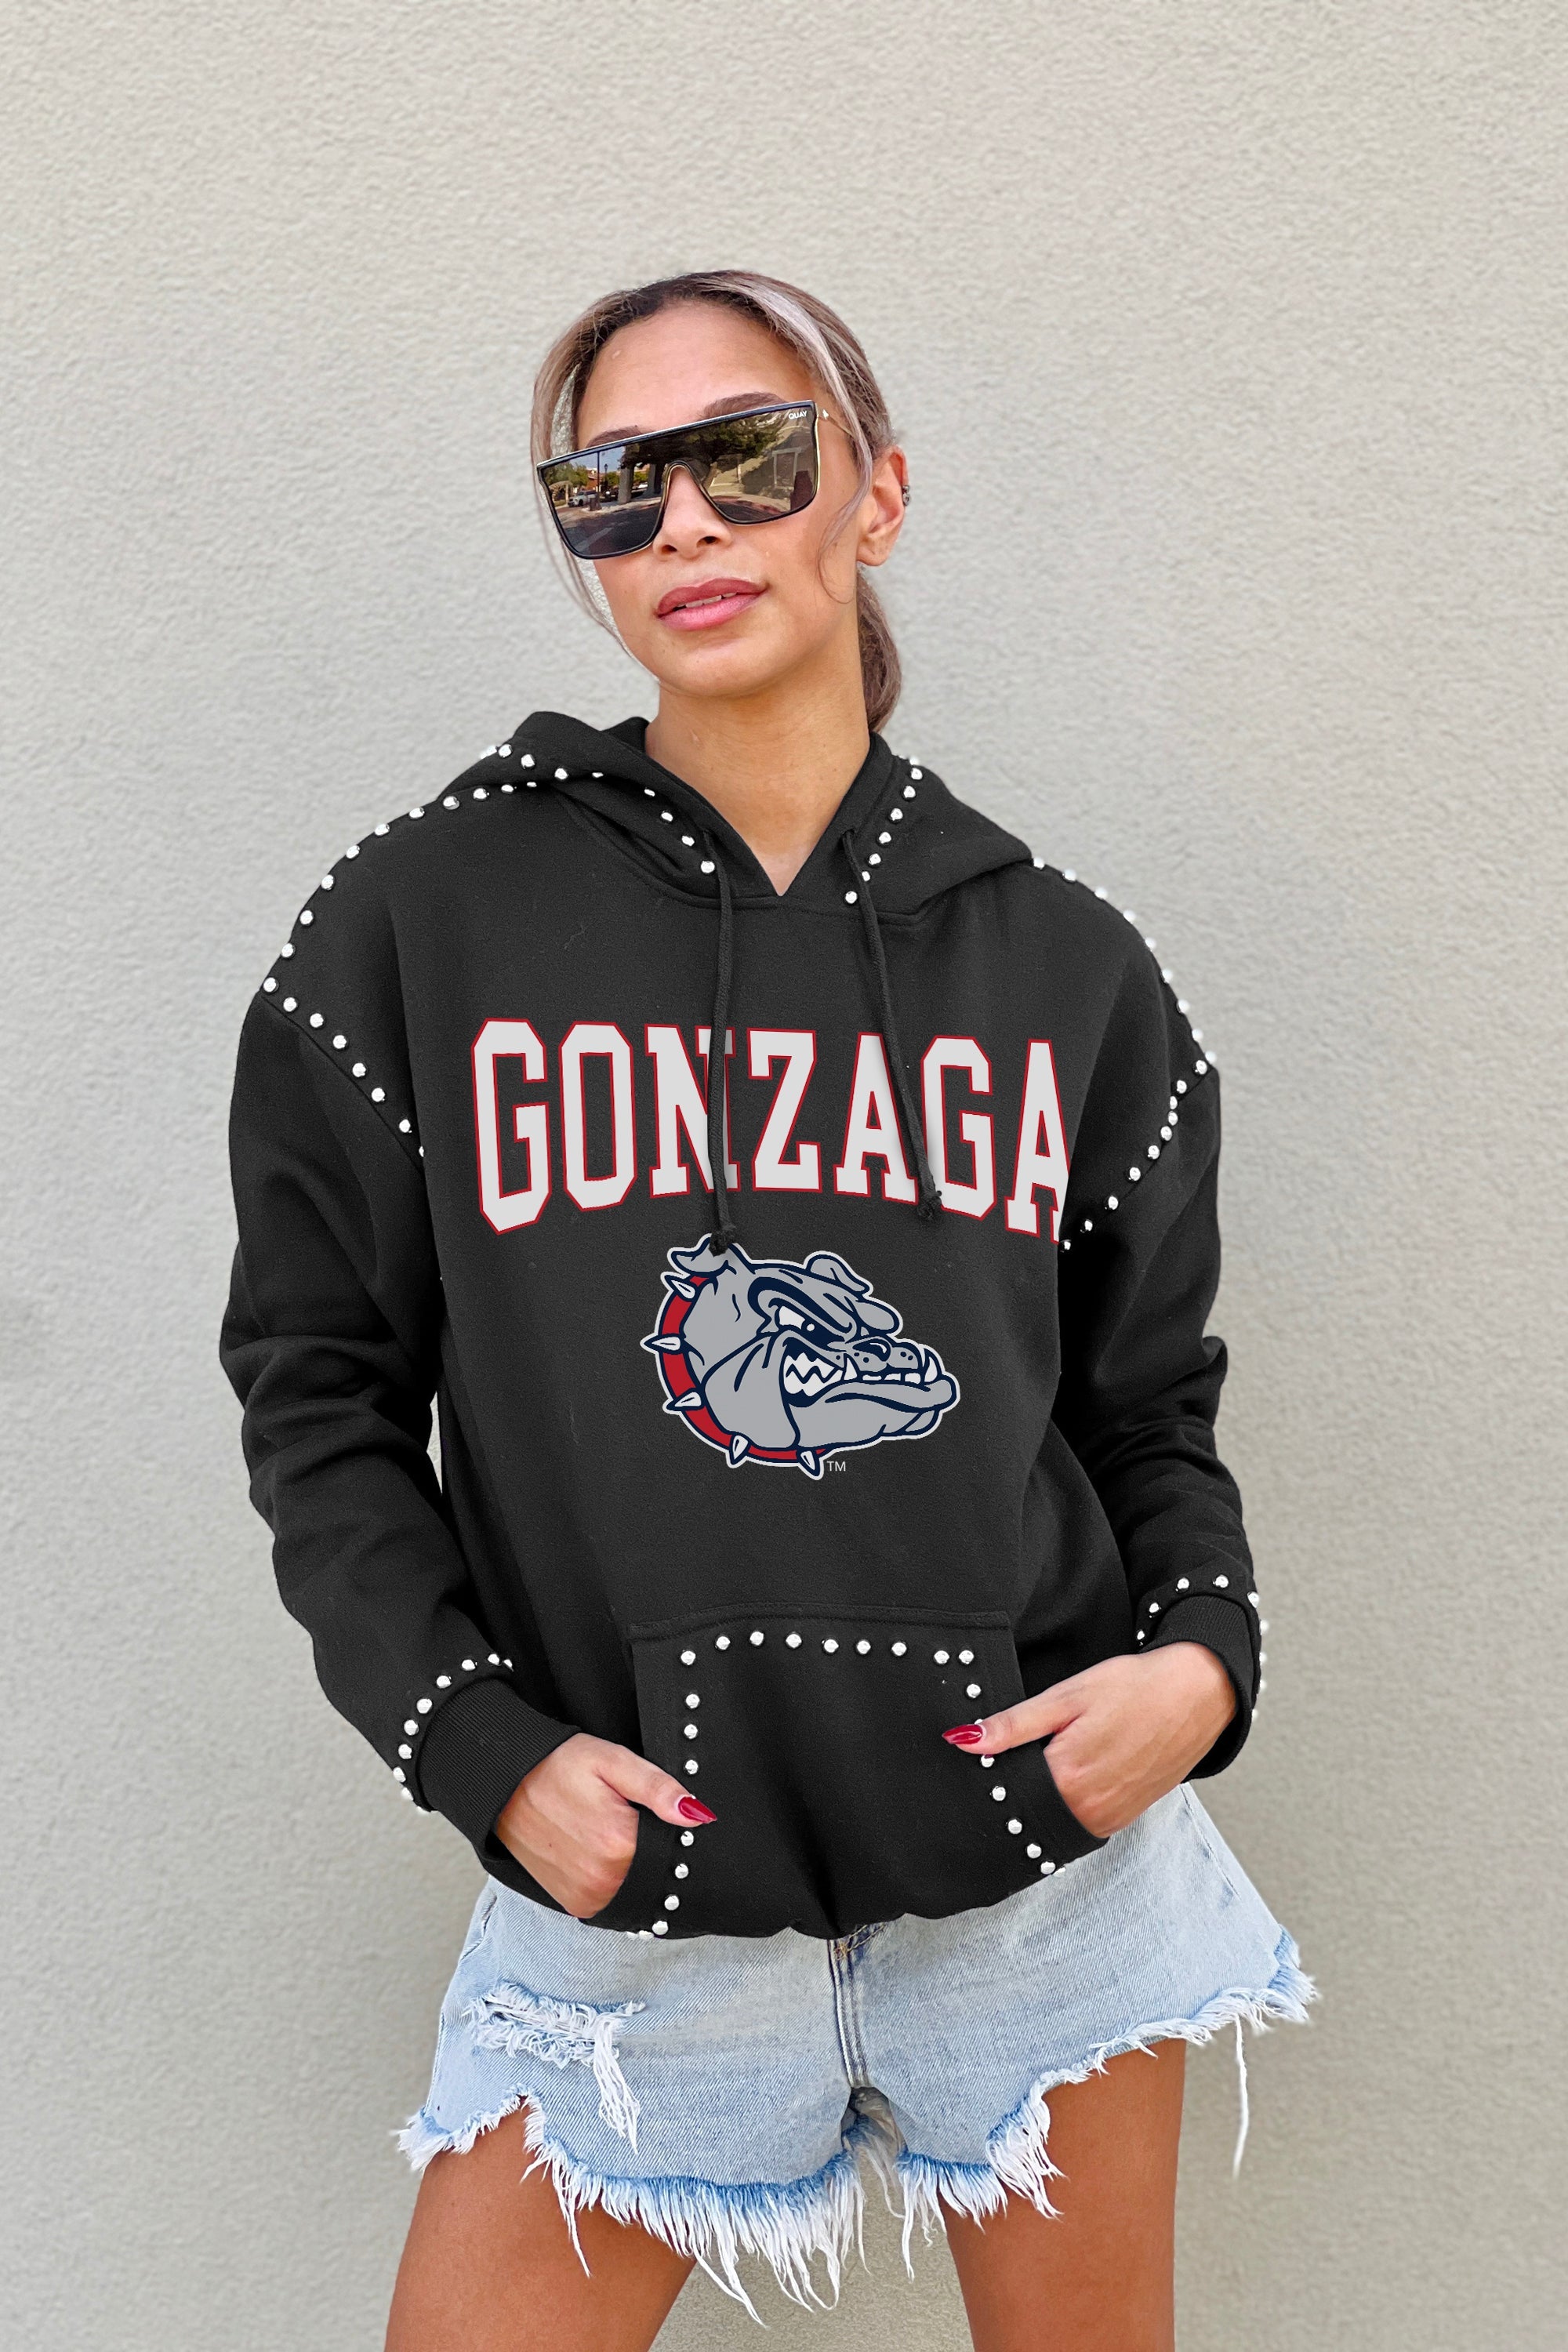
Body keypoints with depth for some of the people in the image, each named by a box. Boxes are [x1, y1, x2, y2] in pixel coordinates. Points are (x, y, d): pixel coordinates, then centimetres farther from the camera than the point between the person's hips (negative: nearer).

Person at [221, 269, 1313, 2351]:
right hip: (628, 1870, -1)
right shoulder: (426, 924, -4)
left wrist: (1203, 1655, -8)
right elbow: (320, 1384, 0)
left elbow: (1149, 1403, 10)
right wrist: (477, 1745, -10)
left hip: (1044, 1834, 2)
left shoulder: (1066, 965, 2)